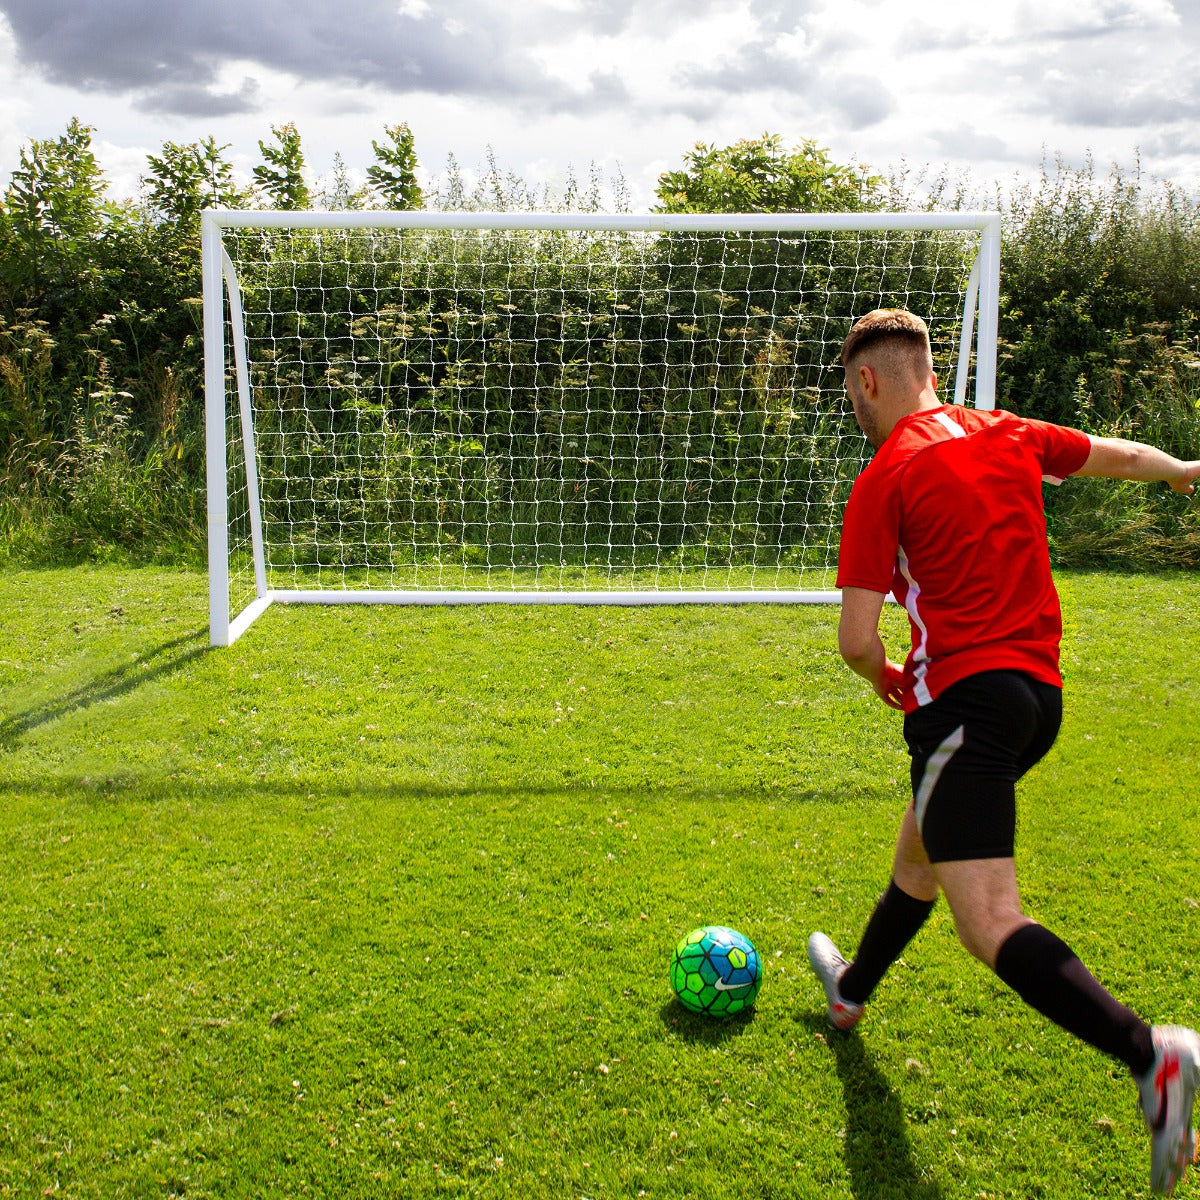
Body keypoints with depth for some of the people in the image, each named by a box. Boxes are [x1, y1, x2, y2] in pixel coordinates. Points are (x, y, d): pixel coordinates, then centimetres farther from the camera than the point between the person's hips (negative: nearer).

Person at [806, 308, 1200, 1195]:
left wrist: (887, 679, 9)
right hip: (1040, 693, 9)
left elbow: (857, 641, -14)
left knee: (990, 925, -12)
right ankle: (850, 991, 48)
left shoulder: (884, 480, -10)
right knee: (918, 855, 26)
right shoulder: (1008, 434, 9)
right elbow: (1116, 455, 29)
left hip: (966, 697, -8)